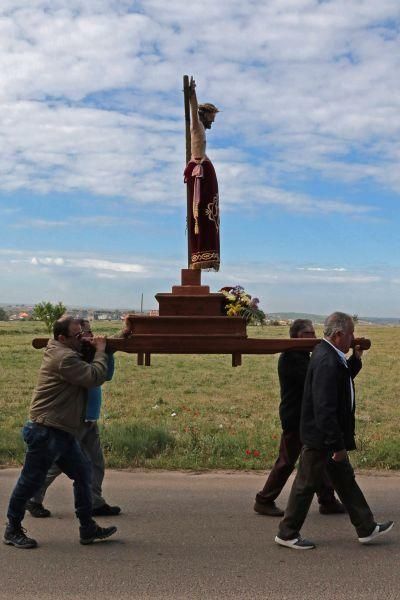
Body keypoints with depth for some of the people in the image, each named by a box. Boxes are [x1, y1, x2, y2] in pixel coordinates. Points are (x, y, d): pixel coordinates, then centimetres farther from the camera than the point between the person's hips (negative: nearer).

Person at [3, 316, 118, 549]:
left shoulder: (64, 353, 14)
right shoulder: (64, 358, -19)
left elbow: (91, 378, 20)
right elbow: (95, 377, -22)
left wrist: (97, 349, 8)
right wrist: (101, 351, -8)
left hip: (63, 433, 11)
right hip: (46, 432, -11)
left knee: (83, 473, 11)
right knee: (31, 482, 3)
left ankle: (88, 529, 19)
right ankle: (13, 531, 19)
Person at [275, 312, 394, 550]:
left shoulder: (330, 355, 6)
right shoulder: (326, 361, -26)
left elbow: (343, 380, 23)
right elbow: (324, 408, -29)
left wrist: (356, 359, 8)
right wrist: (338, 445, -24)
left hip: (331, 435, 10)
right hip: (321, 437, -10)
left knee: (346, 480, 17)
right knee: (307, 484, 3)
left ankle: (367, 528, 29)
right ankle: (287, 534, 18)